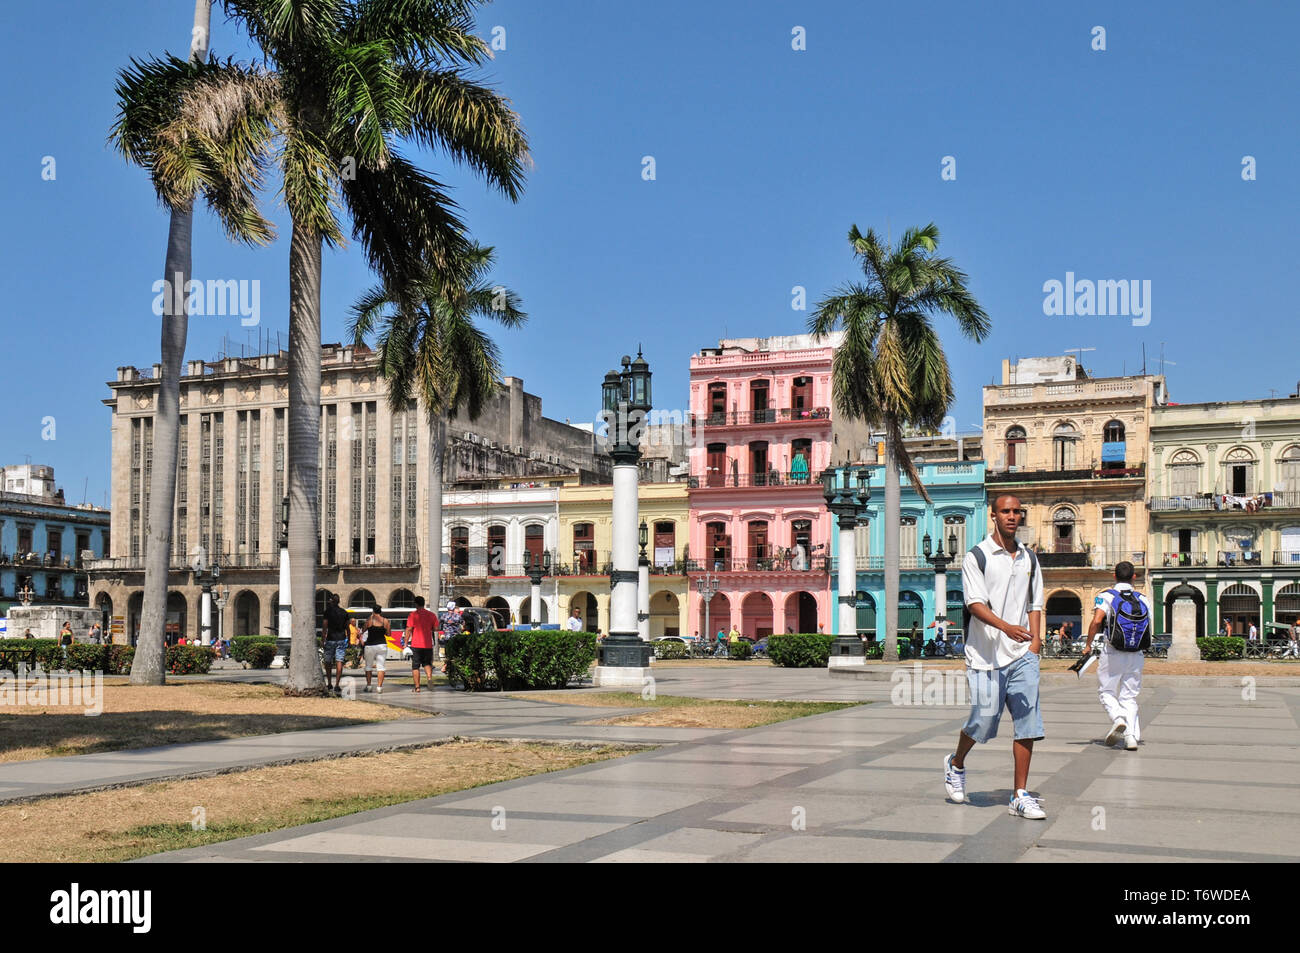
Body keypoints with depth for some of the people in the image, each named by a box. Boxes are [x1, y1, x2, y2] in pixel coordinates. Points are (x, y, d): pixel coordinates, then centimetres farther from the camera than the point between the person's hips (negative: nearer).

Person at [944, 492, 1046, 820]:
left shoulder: (1029, 559, 14)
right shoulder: (977, 557, -4)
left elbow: (1035, 605, 20)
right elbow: (975, 603, -14)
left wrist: (1035, 641, 6)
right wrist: (1006, 626, -29)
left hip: (1022, 655, 5)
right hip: (986, 655, -4)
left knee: (1027, 723, -3)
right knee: (984, 718, -4)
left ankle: (1020, 796, 3)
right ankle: (956, 764, 27)